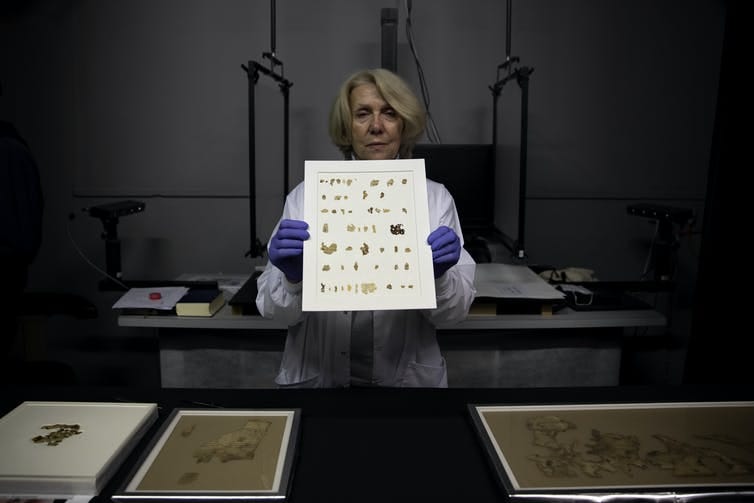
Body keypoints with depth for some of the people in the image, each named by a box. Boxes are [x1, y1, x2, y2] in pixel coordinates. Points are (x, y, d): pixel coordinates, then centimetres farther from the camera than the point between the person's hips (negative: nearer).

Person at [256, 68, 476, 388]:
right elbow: (277, 311, -2)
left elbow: (452, 312, 1)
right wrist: (292, 277, -22)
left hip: (408, 381, 1)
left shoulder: (435, 198, 2)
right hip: (317, 379, 0)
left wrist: (437, 275, -19)